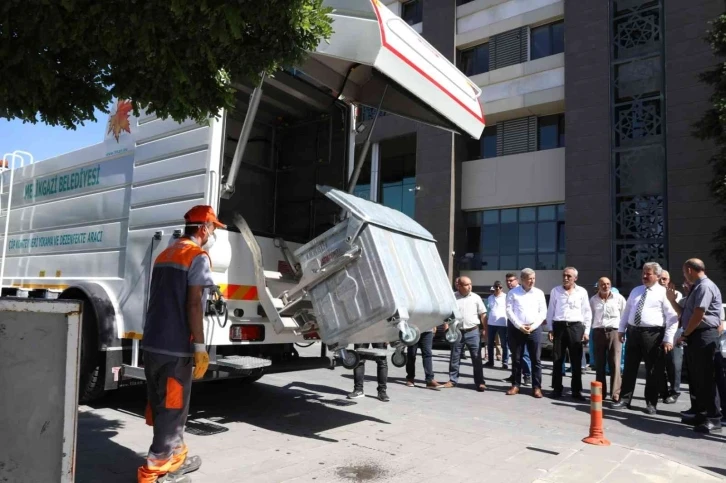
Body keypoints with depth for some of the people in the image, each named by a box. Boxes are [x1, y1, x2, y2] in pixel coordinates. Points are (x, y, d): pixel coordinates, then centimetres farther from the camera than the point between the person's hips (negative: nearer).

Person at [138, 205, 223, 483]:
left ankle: (175, 457, 32)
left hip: (151, 343, 9)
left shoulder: (164, 255, 17)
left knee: (160, 405, 17)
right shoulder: (198, 257, -9)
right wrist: (200, 347, -14)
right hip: (175, 347, -9)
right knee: (172, 409, 0)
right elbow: (193, 304, -16)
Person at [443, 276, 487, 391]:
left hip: (473, 331, 0)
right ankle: (453, 380, 20)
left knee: (477, 357, 0)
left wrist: (484, 329, 1)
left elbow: (483, 315, 5)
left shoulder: (476, 297, 1)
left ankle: (479, 382, 6)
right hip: (457, 331, 1)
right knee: (454, 358, 9)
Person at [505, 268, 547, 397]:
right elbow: (509, 311, -3)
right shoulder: (513, 292, 3)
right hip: (516, 329, -1)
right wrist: (519, 326, -11)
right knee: (516, 359, 6)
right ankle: (515, 385, 15)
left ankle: (537, 387, 7)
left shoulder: (539, 293, 6)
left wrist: (532, 326, -8)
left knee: (536, 360, 1)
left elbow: (543, 312, 3)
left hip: (534, 329, 1)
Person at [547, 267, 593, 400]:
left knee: (576, 361, 3)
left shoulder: (582, 292, 4)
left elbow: (587, 312, 6)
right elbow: (550, 311, 8)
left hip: (576, 327, -1)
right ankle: (557, 388, 15)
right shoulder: (555, 291, 6)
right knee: (557, 359, 5)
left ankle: (576, 390, 12)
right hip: (559, 326, 1)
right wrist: (550, 329, 3)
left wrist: (586, 331, 1)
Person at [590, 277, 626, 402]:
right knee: (599, 364, 7)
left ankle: (616, 393, -2)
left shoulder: (619, 298, 0)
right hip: (598, 333, 3)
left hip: (614, 332, -2)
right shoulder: (593, 300, 8)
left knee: (615, 364, -6)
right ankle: (600, 392, 15)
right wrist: (588, 331, 12)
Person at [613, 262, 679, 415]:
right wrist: (621, 329, 14)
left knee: (653, 370, 4)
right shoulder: (636, 291, 15)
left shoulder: (663, 293, -3)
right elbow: (627, 311, 19)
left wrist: (668, 339, -13)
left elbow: (672, 317, -8)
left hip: (653, 334, -5)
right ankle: (625, 398, 17)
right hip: (633, 331, 5)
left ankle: (651, 403, 16)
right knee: (629, 367, 8)